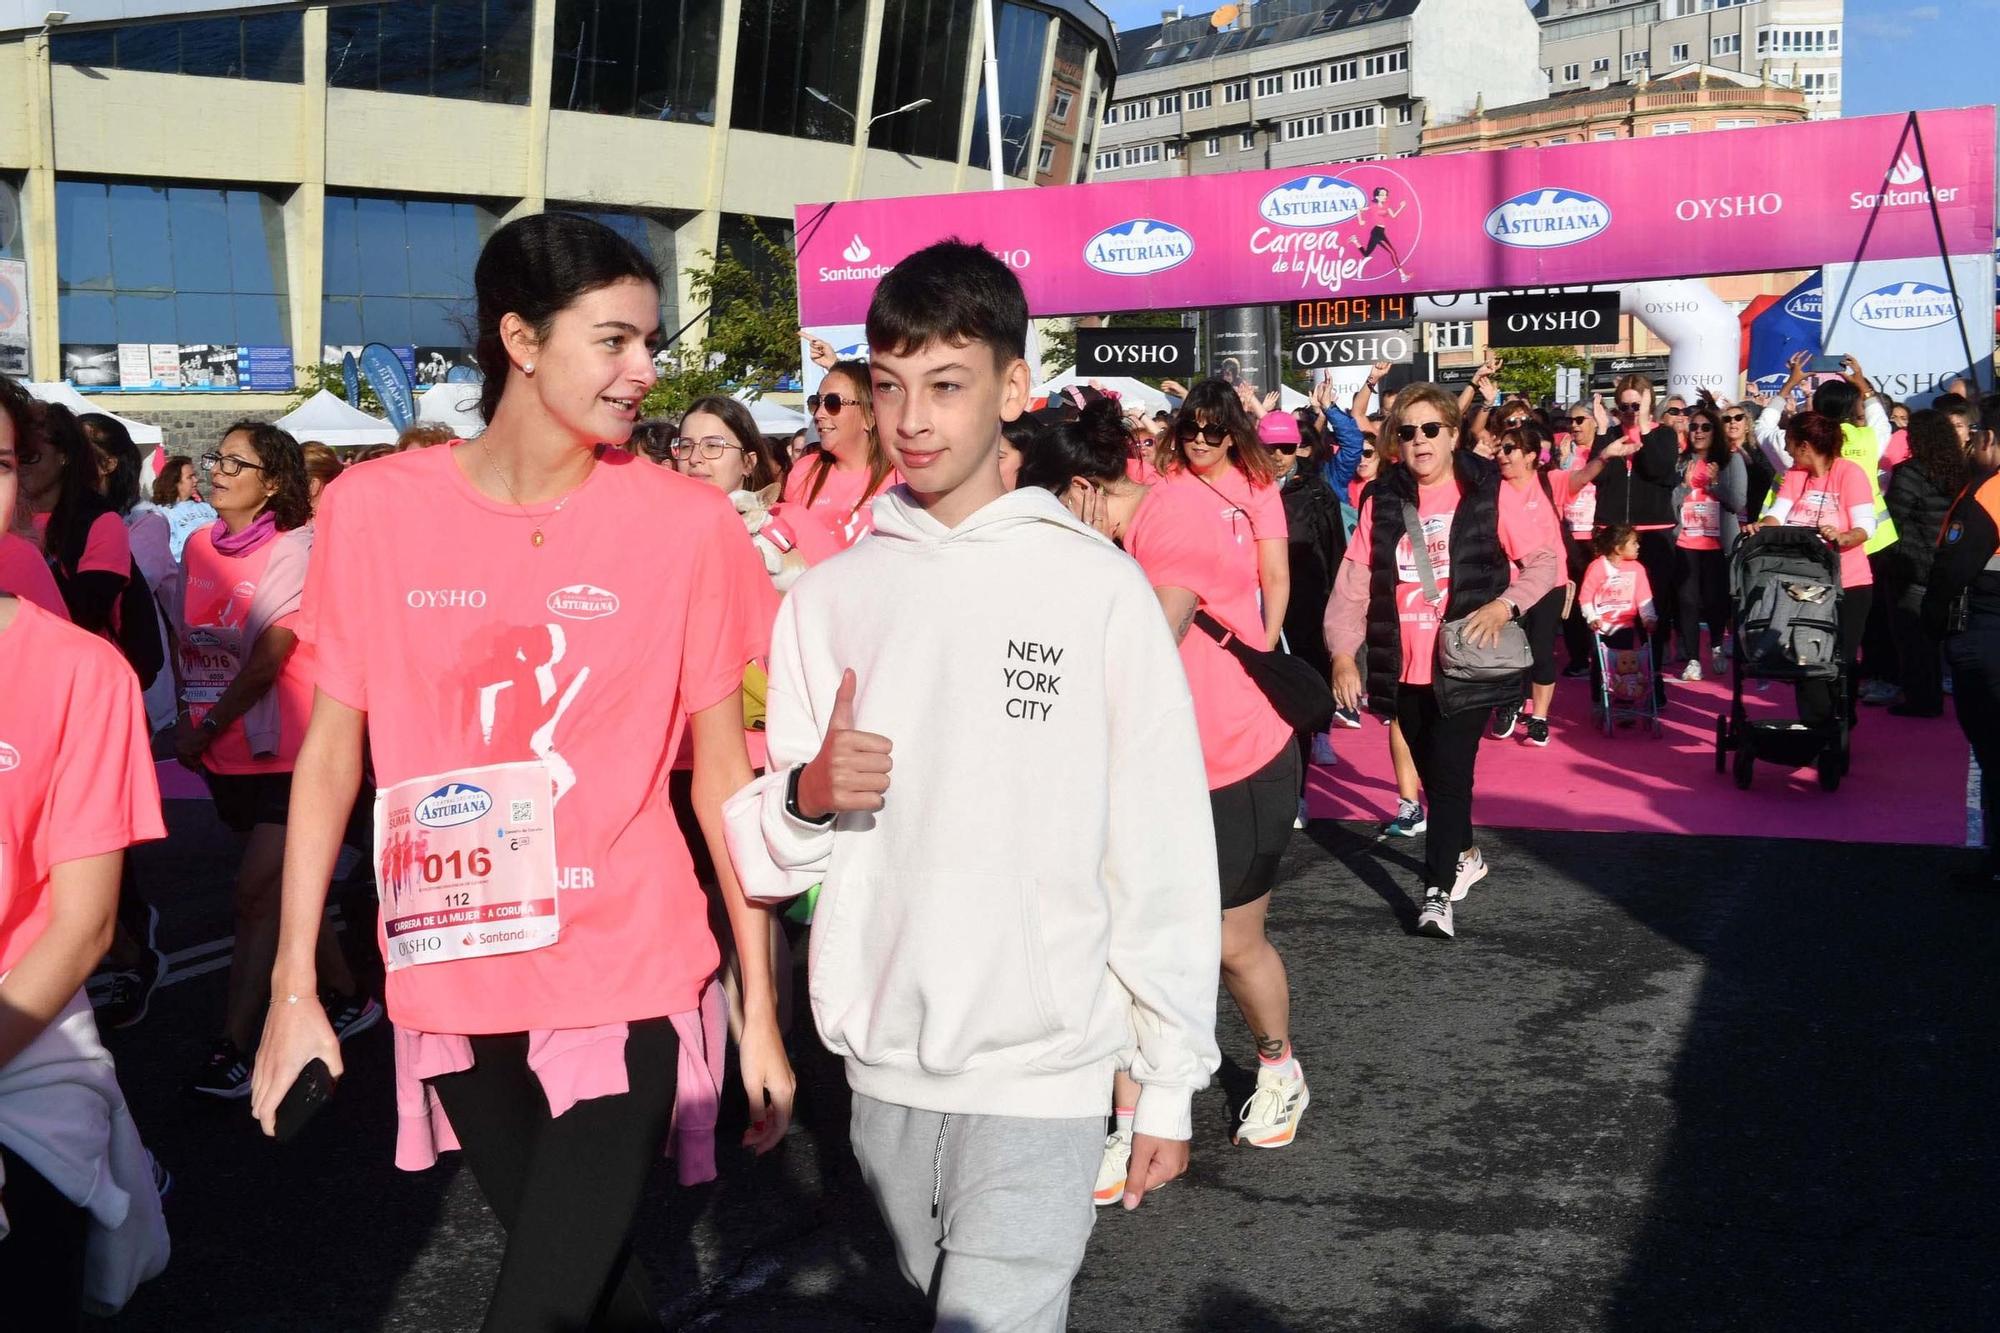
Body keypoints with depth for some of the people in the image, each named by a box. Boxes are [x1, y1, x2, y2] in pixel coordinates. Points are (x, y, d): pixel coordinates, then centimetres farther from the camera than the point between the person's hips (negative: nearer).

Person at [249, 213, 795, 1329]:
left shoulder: (689, 521, -8)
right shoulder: (373, 509, -4)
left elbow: (723, 774, -3)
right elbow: (332, 753, 3)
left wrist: (762, 1007, -2)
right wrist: (294, 987, 2)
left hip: (629, 983, -2)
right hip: (451, 987, 3)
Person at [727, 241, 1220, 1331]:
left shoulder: (1098, 588, -7)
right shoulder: (828, 596, 3)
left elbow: (1163, 846, -5)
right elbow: (762, 850, 7)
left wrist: (1170, 1078, -3)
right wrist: (808, 797, -15)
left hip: (1041, 1066, -4)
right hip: (881, 1061, 4)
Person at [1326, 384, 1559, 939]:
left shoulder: (1488, 493, -3)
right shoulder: (1382, 501, 5)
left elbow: (1543, 561, 1)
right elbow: (1352, 583, 1)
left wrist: (1505, 604, -17)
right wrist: (1342, 652, -10)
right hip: (1404, 669, 4)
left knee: (1450, 774, -10)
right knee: (1432, 772, 16)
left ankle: (1437, 894, -7)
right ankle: (1466, 855, 39)